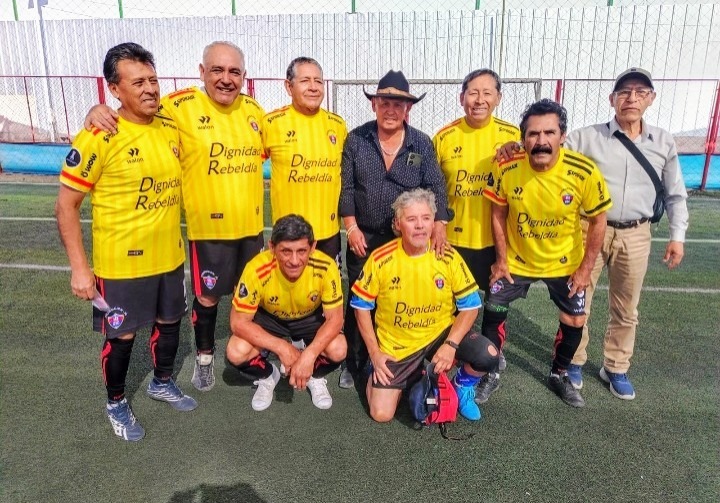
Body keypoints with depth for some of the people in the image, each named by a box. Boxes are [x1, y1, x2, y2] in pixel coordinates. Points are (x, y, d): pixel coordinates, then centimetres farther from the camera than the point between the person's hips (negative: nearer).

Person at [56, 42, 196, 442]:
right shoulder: (99, 138, -17)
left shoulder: (171, 130, 1)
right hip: (121, 262, -5)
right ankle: (116, 404, 35)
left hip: (169, 257, 6)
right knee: (122, 335, 10)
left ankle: (162, 383, 45)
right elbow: (66, 205, -12)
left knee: (169, 321, 19)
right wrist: (79, 267, -16)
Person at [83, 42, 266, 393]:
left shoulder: (253, 109, 3)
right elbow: (136, 111, -8)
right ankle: (204, 356, 36)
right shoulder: (182, 106, -13)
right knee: (207, 296, 10)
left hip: (250, 223, 5)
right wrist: (99, 109, -27)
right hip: (209, 226, -4)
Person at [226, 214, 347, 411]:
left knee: (338, 350, -27)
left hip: (310, 317, 0)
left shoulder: (326, 267, -33)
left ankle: (315, 377, 9)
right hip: (269, 317, 0)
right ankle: (267, 377, 10)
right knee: (236, 353, -25)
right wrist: (281, 347, -33)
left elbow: (334, 318, -23)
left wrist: (309, 354, -38)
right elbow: (238, 322, -25)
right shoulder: (257, 269, -35)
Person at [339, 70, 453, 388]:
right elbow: (346, 186, -2)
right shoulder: (356, 140, -2)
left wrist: (439, 225, -17)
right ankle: (353, 364, 24)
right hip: (364, 237, 0)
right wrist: (352, 227, -8)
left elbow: (435, 188, -3)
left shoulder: (422, 144, 0)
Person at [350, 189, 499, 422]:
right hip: (395, 345, 0)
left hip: (440, 333, 1)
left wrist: (450, 344, -18)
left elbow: (470, 305, -6)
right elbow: (361, 305, -5)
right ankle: (411, 375, 27)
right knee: (381, 414, -5)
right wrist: (375, 353, -7)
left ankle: (462, 387, 12)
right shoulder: (381, 259, -16)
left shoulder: (449, 257, -14)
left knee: (488, 356, -24)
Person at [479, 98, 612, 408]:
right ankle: (490, 375, 27)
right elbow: (499, 214, -6)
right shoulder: (507, 168, -22)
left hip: (565, 264, 0)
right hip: (516, 260, 0)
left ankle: (559, 376, 37)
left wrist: (585, 269, -8)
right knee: (493, 314, 4)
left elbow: (597, 221, -10)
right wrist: (501, 259, -4)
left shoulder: (584, 172, -24)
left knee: (574, 321, 10)